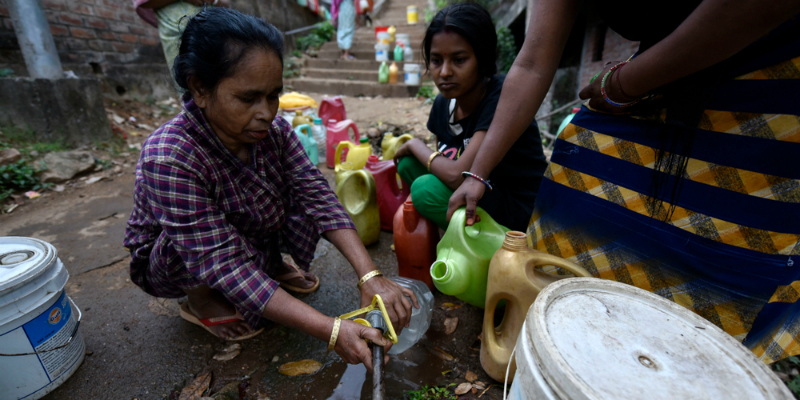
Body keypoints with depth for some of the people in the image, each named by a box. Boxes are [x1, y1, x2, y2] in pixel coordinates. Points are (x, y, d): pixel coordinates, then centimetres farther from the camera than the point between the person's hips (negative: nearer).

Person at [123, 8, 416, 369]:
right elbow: (225, 266, -38)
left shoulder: (273, 129, -20)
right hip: (173, 264, -3)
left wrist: (369, 275, -38)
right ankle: (199, 301, 0)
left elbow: (318, 197, -26)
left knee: (305, 191, -17)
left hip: (256, 238, 4)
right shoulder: (168, 159, -35)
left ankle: (272, 265, 8)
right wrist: (329, 330, -43)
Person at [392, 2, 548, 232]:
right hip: (480, 196, 7)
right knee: (408, 163, -5)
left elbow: (458, 175, -32)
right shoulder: (443, 103, -2)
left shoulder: (502, 98, -24)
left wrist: (416, 144, -15)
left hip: (522, 216, -7)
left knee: (428, 190, -26)